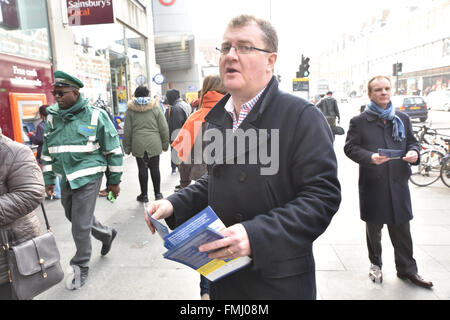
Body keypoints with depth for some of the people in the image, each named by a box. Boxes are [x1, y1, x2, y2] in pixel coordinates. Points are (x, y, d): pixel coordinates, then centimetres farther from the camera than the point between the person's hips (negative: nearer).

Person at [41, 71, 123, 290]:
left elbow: (113, 150, -4)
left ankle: (80, 267, 18)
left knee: (81, 225, -3)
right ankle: (106, 234, 44)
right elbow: (47, 151, 17)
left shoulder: (96, 116, -8)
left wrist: (114, 180, -3)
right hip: (65, 179, 6)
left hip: (88, 177, -6)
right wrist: (48, 179, 15)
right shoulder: (52, 118, 7)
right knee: (74, 217, 18)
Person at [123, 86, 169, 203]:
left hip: (138, 144, 0)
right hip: (154, 143, 0)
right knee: (155, 168, 8)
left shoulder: (130, 109, 2)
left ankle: (144, 195, 15)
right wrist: (165, 144, 9)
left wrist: (127, 147, 11)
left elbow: (127, 130, 4)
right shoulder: (155, 107, 1)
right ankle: (158, 194, 17)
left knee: (142, 169, 7)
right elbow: (164, 128, 1)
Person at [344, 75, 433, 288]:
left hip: (398, 182, 3)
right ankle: (375, 264, 31)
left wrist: (414, 153, -6)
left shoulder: (403, 119, 12)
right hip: (372, 184, -2)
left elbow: (412, 142, 17)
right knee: (374, 228, 12)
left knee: (402, 228, 9)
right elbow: (350, 147, -5)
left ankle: (406, 268, 25)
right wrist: (370, 157, -21)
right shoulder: (359, 121, 0)